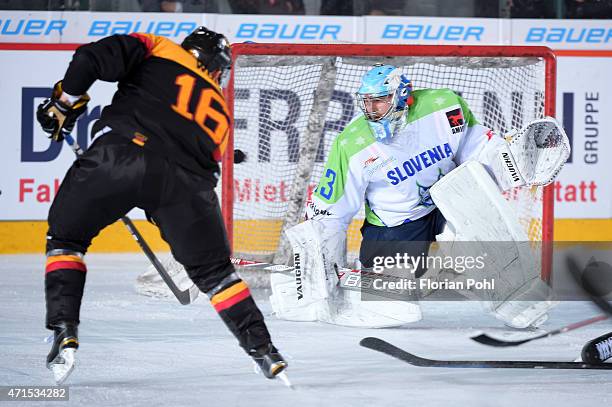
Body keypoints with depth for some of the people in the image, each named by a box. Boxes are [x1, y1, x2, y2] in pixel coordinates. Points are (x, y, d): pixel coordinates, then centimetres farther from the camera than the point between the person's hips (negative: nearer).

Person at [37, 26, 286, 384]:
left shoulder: (157, 50, 24)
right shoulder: (220, 111, 34)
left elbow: (91, 59, 9)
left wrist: (64, 104, 19)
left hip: (122, 150, -3)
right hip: (186, 177, 3)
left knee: (66, 236, 19)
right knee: (213, 269, 22)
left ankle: (64, 333, 4)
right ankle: (263, 350, 18)